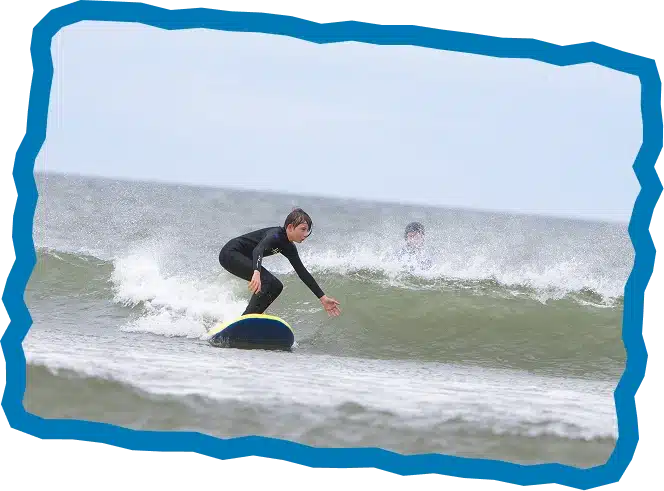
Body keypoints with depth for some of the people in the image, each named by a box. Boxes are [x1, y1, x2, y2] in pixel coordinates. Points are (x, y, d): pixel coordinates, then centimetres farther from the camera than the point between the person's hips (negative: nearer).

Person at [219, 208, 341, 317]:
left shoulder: (289, 248, 4)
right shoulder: (276, 234, -24)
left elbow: (303, 273, 9)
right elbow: (258, 250, -43)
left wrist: (322, 297, 6)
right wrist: (256, 273, -63)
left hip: (243, 258, 10)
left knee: (276, 287, 8)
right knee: (268, 282, -23)